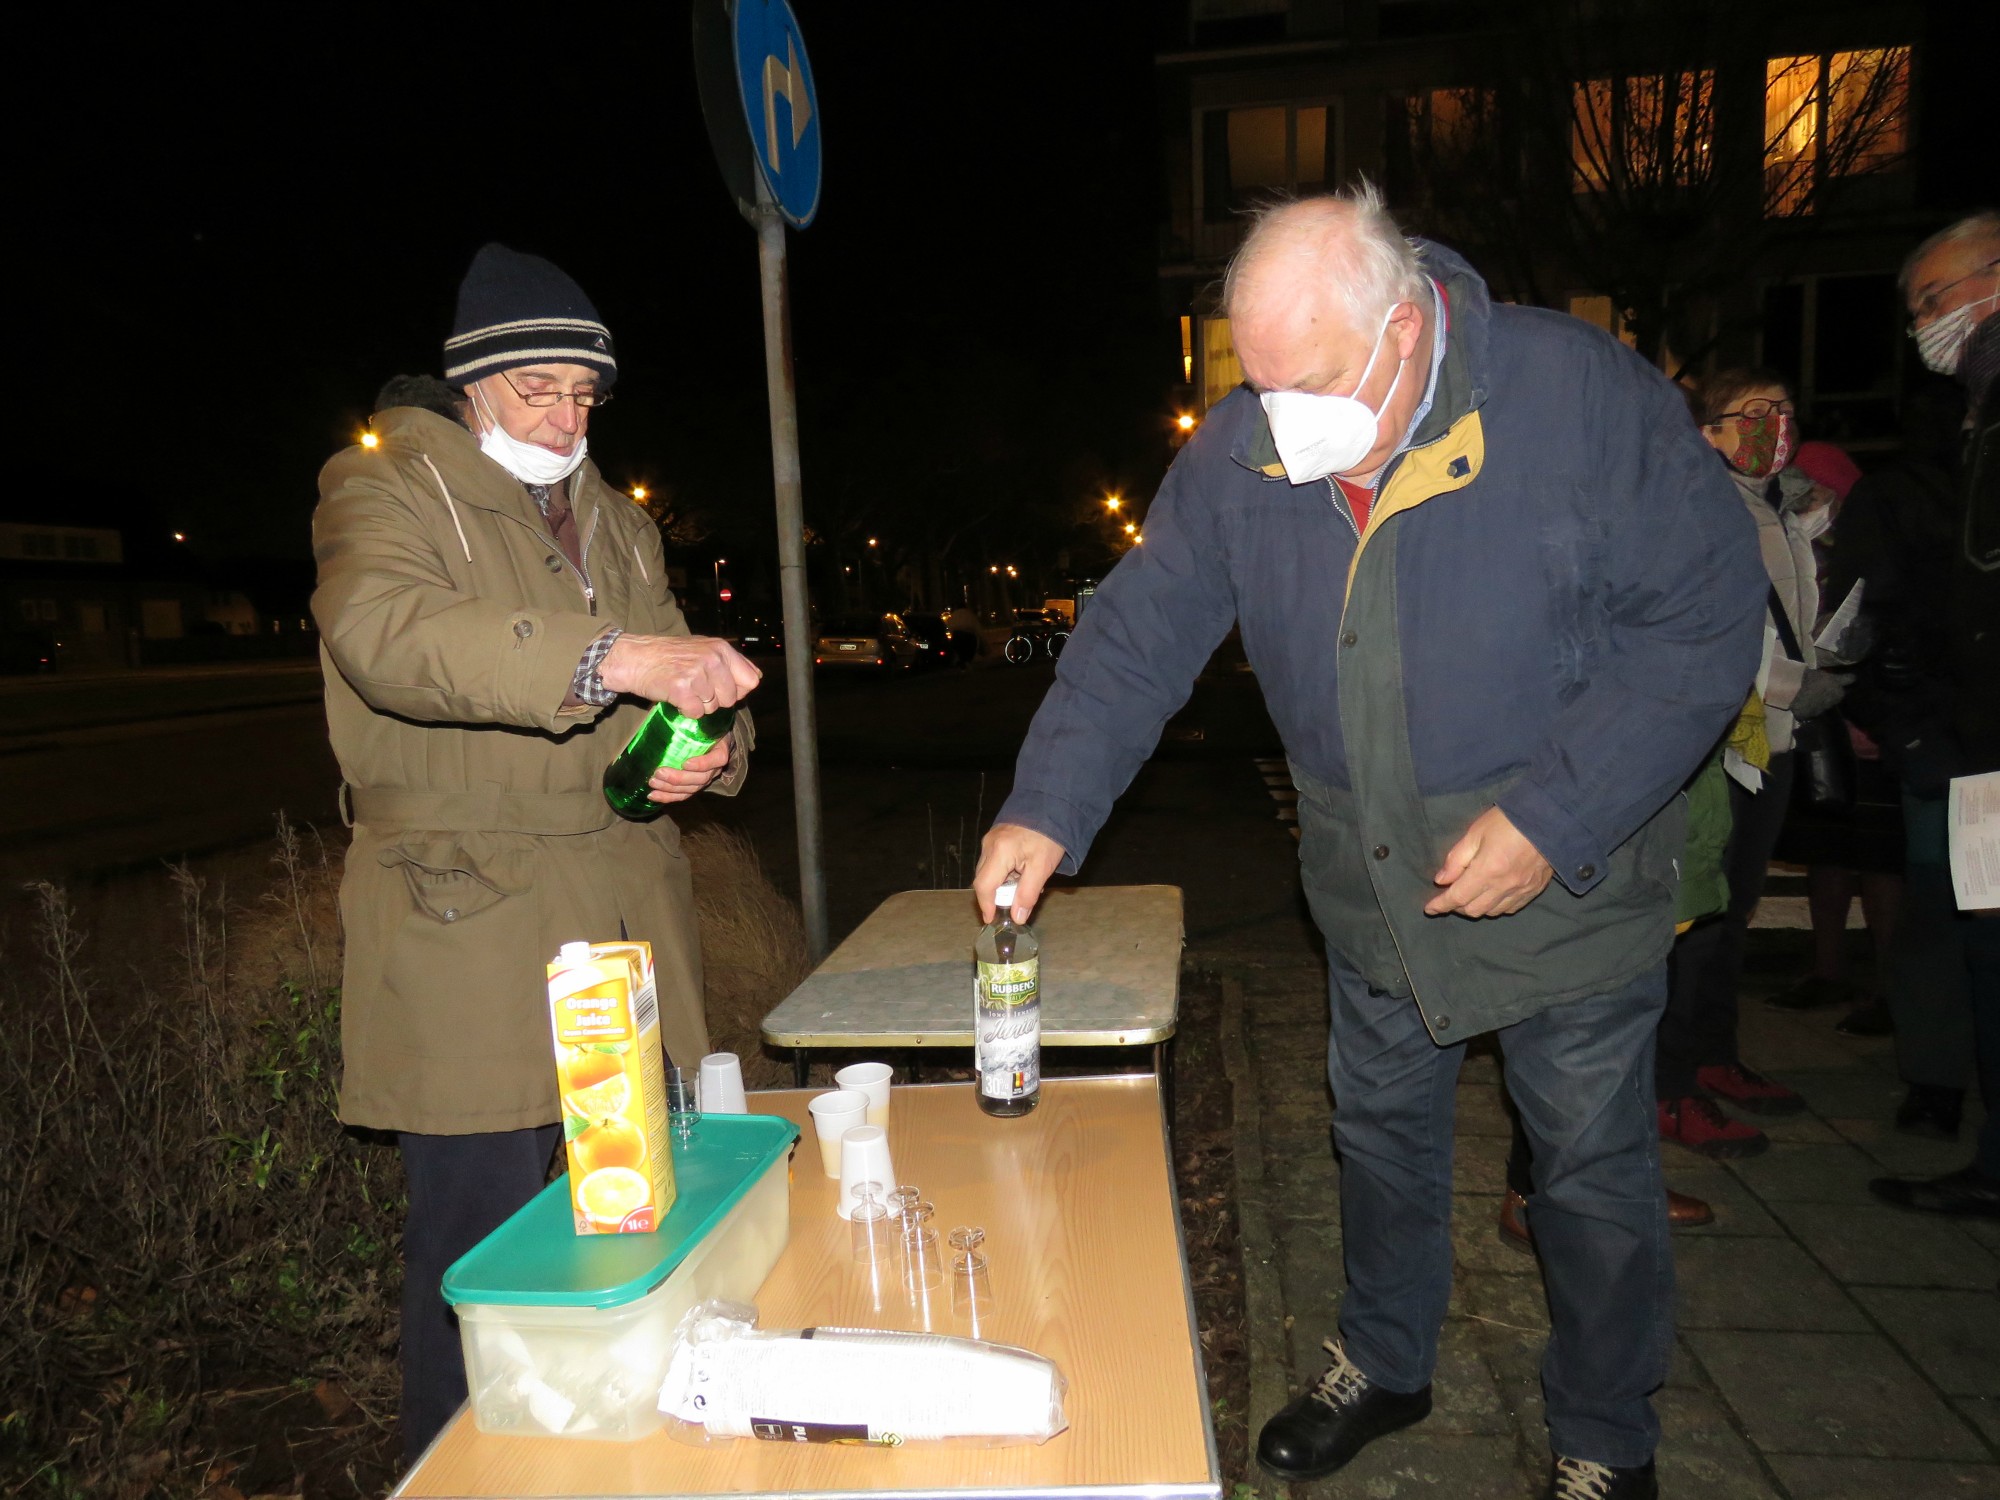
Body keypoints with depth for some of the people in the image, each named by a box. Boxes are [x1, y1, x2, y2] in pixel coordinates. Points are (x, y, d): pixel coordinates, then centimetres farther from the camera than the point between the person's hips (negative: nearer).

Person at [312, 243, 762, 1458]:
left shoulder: (618, 521, 20)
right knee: (487, 1250, -1)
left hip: (628, 927, 6)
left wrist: (711, 749, -4)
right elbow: (388, 635, -23)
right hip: (470, 935, -5)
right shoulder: (384, 487, -1)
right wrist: (604, 657, -37)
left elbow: (671, 686, 20)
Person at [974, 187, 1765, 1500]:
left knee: (1594, 1175, 13)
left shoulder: (1582, 395, -20)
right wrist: (1049, 809, -20)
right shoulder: (1240, 450, -9)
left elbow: (1708, 619, -17)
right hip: (1372, 890, 4)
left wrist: (1553, 818, -23)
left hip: (1563, 883, -3)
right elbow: (1143, 632, -8)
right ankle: (1384, 1368, 47)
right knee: (1380, 1139, 20)